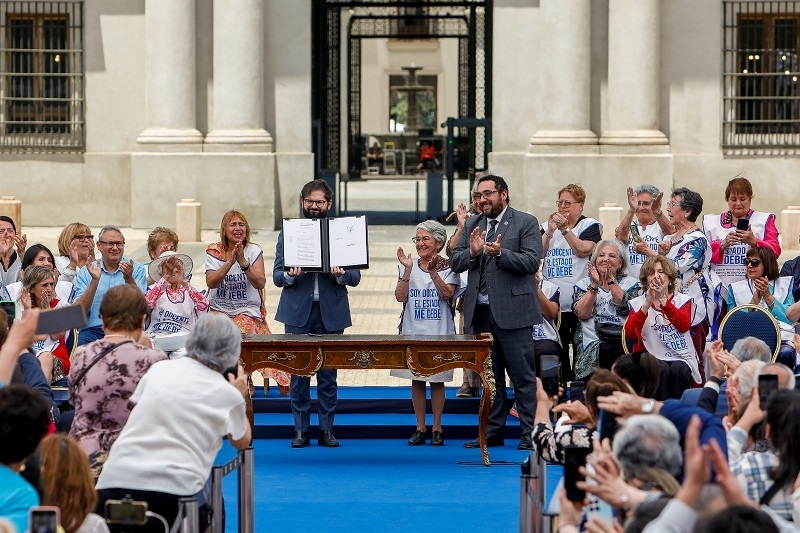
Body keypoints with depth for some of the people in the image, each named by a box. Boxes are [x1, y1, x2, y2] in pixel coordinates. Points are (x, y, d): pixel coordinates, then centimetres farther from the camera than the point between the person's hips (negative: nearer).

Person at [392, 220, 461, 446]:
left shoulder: (448, 268, -2)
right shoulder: (408, 267, 5)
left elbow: (447, 294, -15)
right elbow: (400, 296, -6)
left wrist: (433, 272, -24)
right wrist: (408, 270, -15)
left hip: (439, 333, -2)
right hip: (413, 332, 2)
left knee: (437, 380, 3)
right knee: (416, 380, 5)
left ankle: (436, 429, 11)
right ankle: (420, 429, 13)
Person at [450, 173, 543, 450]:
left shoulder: (526, 222, -2)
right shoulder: (472, 224, 14)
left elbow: (532, 262, -13)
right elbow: (455, 262, 8)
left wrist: (500, 253, -25)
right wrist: (471, 252, -12)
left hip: (512, 310, -6)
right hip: (480, 311, 6)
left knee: (523, 375, -3)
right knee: (489, 376, 12)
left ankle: (529, 433, 1)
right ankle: (492, 431, 18)